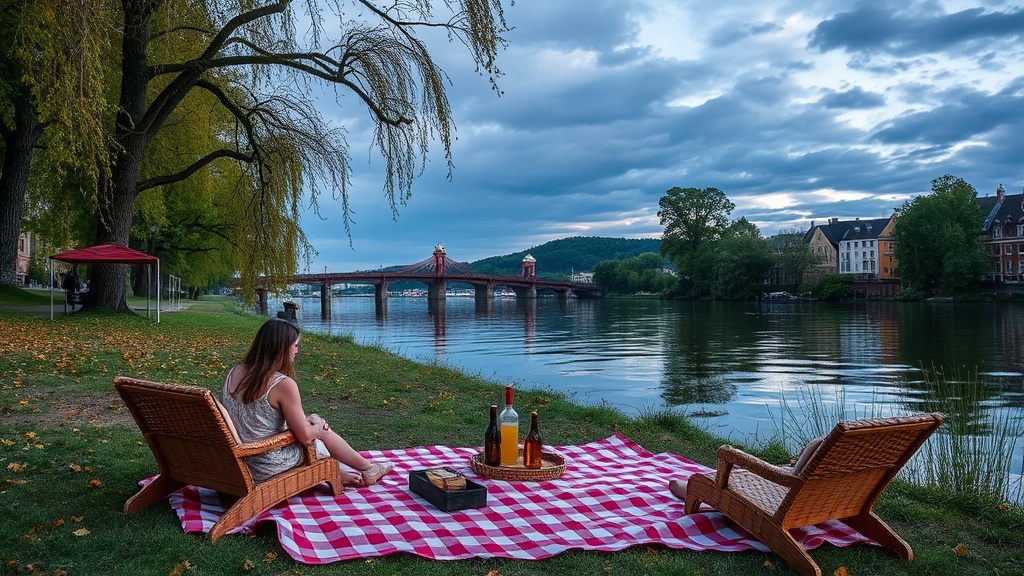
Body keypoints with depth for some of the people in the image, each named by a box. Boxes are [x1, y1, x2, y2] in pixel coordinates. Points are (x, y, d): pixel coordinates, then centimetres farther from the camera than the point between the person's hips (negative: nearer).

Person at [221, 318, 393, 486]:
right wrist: (317, 427, 6)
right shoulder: (283, 384, -24)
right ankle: (368, 469, 36)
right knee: (321, 431, 16)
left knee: (314, 420, 21)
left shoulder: (233, 373, -2)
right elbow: (305, 436, -16)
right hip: (270, 468, -7)